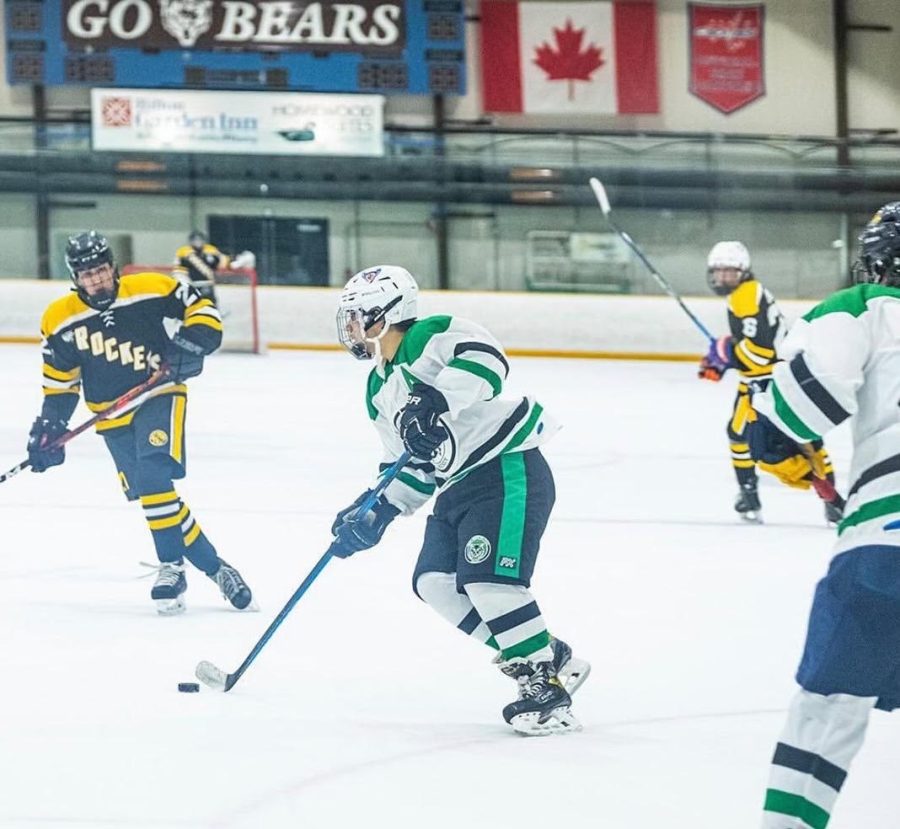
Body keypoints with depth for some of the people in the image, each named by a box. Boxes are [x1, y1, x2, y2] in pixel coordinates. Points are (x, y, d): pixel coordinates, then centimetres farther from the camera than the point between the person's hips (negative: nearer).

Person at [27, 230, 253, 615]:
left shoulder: (152, 290, -10)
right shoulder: (61, 320, -2)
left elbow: (202, 312, -2)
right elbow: (60, 380, 7)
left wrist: (191, 345, -19)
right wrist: (49, 425, 0)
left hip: (159, 396, -3)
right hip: (113, 417, 3)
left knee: (153, 477, -23)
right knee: (151, 494, -5)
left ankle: (172, 566, -11)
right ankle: (212, 566, 3)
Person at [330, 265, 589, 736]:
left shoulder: (430, 338, -11)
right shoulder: (379, 392, 17)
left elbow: (486, 360, -30)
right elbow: (411, 469, 20)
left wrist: (434, 400, -38)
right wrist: (375, 515, 7)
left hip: (510, 471, -10)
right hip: (459, 487, 10)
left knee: (488, 578, -21)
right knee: (434, 583, 1)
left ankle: (547, 687, -17)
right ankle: (550, 658, 6)